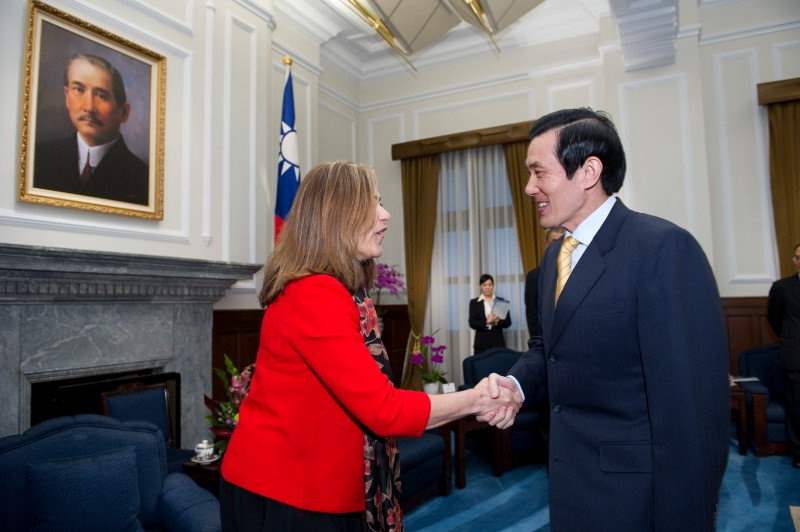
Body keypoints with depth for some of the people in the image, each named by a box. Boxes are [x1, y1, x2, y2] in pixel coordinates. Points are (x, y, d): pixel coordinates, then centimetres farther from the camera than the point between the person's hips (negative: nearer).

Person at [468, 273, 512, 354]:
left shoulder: (501, 302, 8)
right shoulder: (474, 302, 5)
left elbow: (508, 322, 4)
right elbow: (472, 323, -3)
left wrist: (498, 321, -16)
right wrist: (486, 322, -19)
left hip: (498, 342, 1)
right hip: (481, 343, -1)